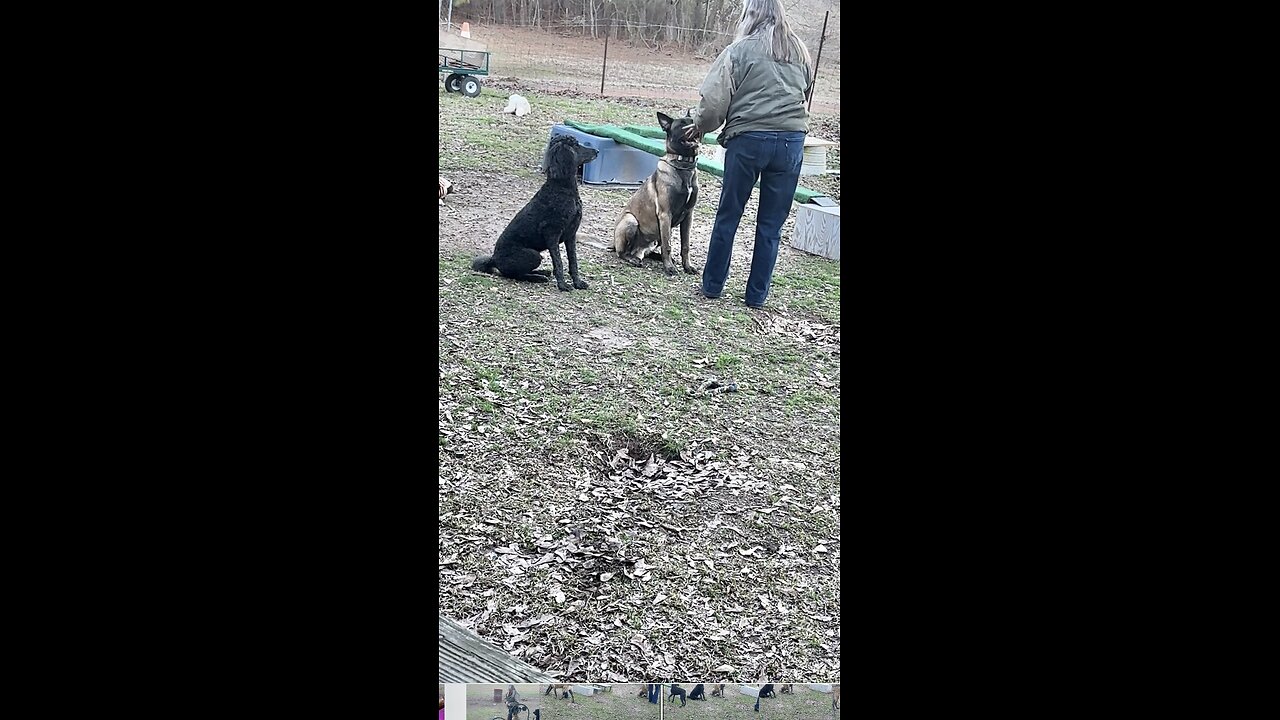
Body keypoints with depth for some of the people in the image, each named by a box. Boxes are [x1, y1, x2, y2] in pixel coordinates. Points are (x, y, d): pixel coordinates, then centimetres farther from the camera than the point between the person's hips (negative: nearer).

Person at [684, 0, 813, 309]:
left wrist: (700, 126, 11)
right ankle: (757, 295, 16)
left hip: (748, 138, -3)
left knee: (728, 216, 11)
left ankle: (712, 285, 20)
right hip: (791, 141, 3)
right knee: (771, 224, 9)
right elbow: (805, 92, 18)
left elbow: (715, 100, -5)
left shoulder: (739, 50, -3)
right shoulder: (800, 52, 11)